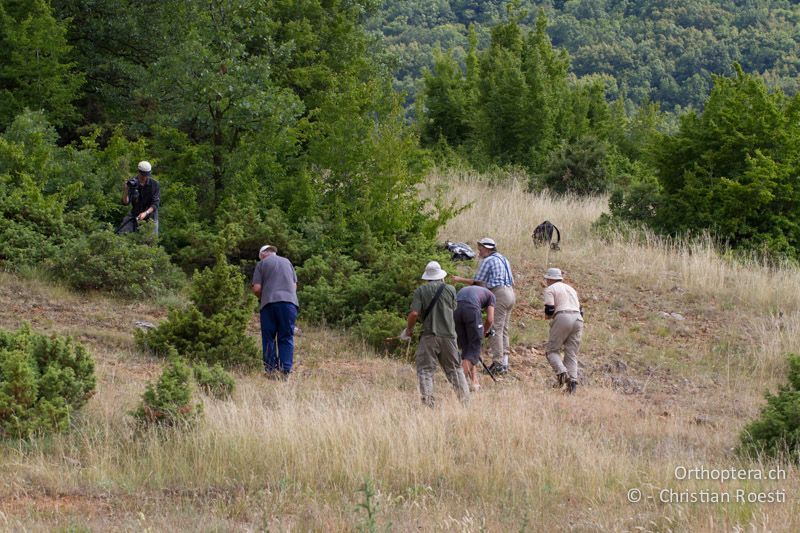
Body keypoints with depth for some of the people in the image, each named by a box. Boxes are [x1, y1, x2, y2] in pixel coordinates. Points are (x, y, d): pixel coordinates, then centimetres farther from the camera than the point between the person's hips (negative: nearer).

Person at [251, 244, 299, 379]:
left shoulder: (262, 264, 10)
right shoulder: (287, 262, 20)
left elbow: (256, 289, 3)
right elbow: (295, 286, 18)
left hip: (269, 303, -2)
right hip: (289, 301, 2)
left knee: (268, 338, 5)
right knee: (286, 338, 3)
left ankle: (270, 370, -1)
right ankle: (285, 371, -6)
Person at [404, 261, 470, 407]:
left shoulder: (421, 290, -3)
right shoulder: (450, 289, 4)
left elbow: (414, 314, -10)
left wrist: (409, 329, 6)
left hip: (429, 335, -3)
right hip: (448, 334, 3)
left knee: (425, 369, 1)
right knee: (455, 368, 12)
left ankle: (428, 399, -11)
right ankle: (465, 398, 11)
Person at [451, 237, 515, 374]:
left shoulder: (488, 261, -5)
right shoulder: (503, 259, 21)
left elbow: (477, 282, -3)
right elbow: (512, 281, 22)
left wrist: (460, 280, 8)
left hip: (499, 294, -9)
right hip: (510, 293, 9)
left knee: (496, 330, -8)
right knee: (504, 330, 11)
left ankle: (498, 363, -12)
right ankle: (505, 362, 9)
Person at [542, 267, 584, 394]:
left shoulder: (550, 289, 7)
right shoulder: (570, 289, 28)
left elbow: (549, 310, -6)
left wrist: (547, 316, 16)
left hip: (562, 318, -6)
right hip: (578, 319, 6)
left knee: (552, 350, 1)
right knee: (571, 353, 6)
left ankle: (561, 371, -24)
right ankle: (572, 379, -12)